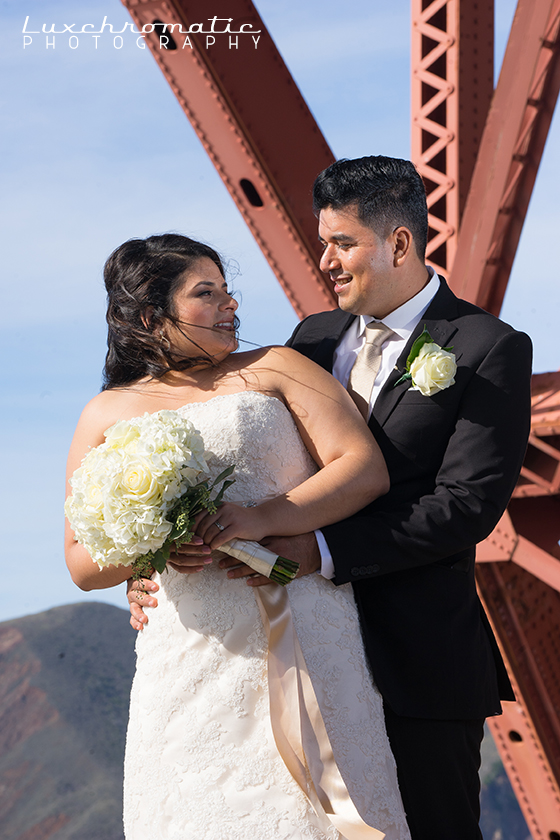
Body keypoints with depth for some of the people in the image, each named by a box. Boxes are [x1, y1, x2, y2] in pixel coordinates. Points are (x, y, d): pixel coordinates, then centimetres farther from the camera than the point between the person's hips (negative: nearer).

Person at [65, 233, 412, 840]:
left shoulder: (274, 370, 10)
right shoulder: (107, 415, 15)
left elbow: (366, 469, -2)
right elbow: (82, 565, 13)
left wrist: (262, 519, -14)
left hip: (301, 637, -1)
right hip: (189, 658, 2)